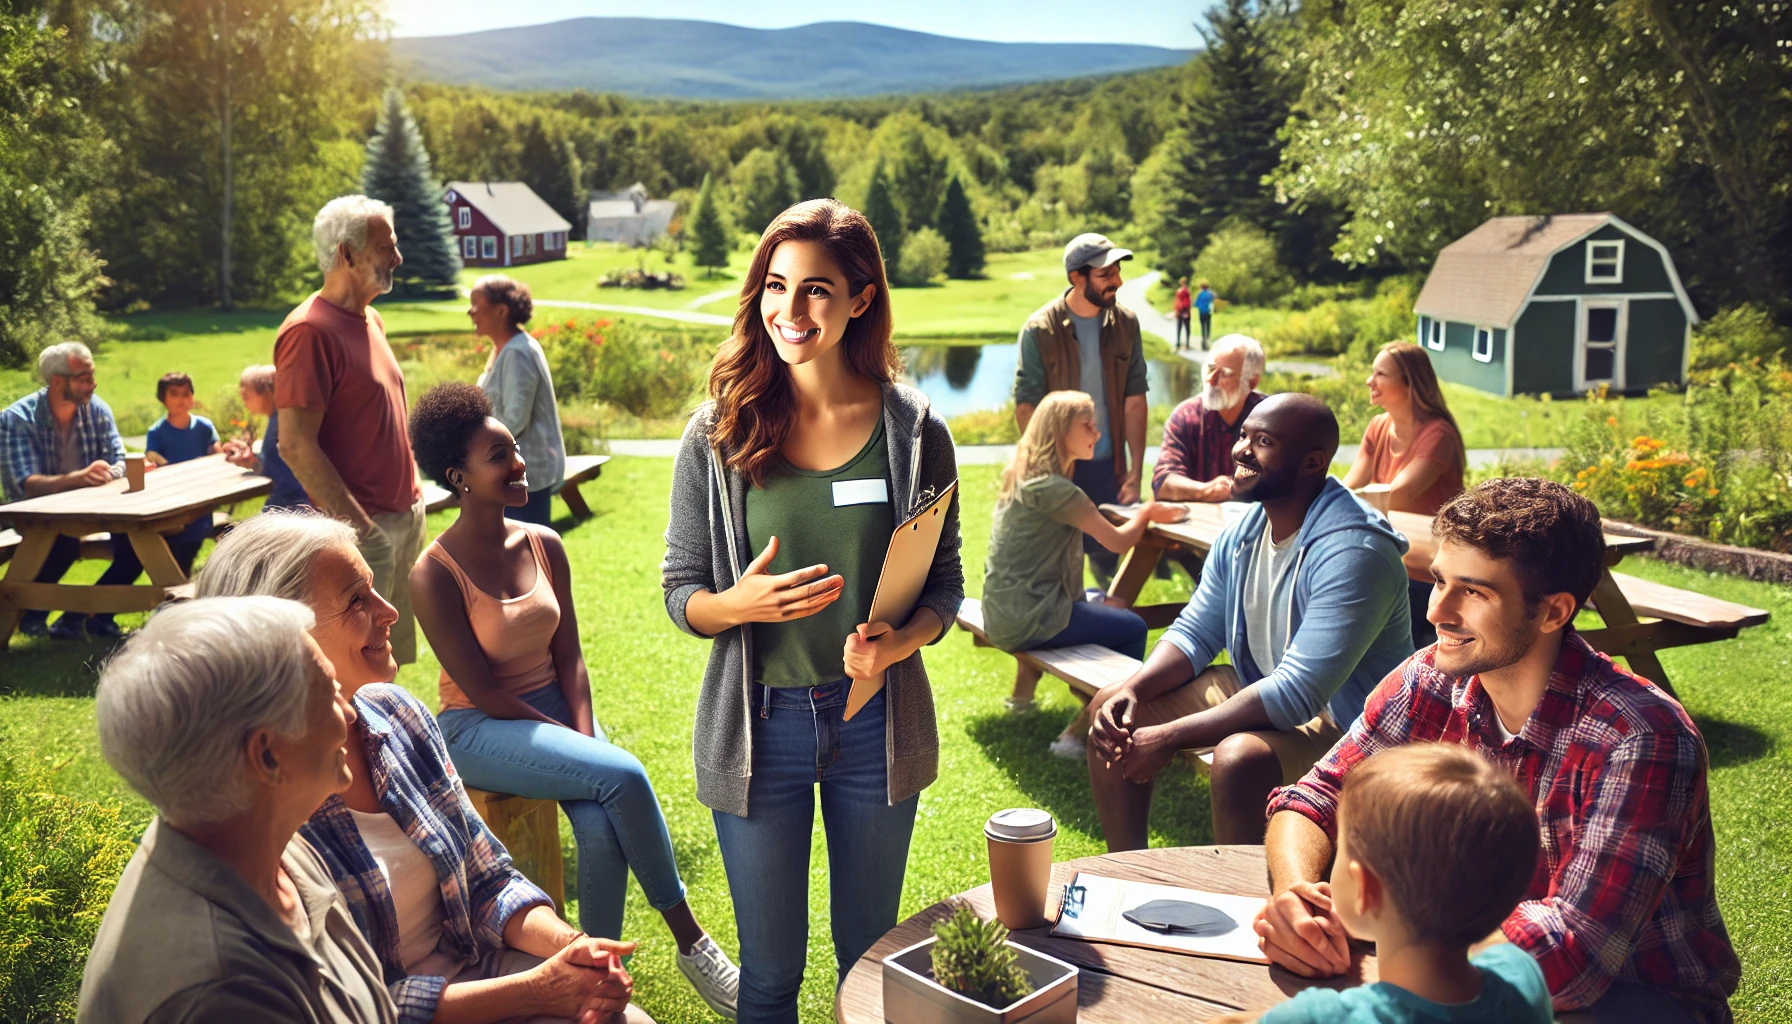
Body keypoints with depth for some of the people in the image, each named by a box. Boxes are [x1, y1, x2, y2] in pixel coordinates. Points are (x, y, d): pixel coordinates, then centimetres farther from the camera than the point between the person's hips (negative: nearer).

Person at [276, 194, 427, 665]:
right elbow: (296, 445, -20)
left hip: (403, 516, 9)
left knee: (392, 663, 16)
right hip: (361, 527, -9)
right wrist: (359, 528, -20)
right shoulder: (310, 330, -16)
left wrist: (411, 505, 16)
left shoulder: (370, 320, 13)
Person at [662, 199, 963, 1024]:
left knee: (871, 956, 18)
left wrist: (897, 643, -19)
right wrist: (740, 603, -22)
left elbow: (945, 585, 2)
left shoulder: (912, 430, -4)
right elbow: (680, 592, 1)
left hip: (878, 720, 1)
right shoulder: (717, 434, -4)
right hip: (759, 724, 0)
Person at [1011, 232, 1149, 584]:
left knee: (1109, 559, 9)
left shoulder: (1125, 324, 0)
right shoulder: (1040, 330, -10)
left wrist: (1135, 472, -3)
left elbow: (1135, 400, 1)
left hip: (1109, 466, 3)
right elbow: (1026, 407, -10)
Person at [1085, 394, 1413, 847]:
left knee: (1239, 758, -37)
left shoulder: (1352, 552, -28)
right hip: (1254, 688, 8)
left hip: (1345, 724, -8)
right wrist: (1133, 690, -14)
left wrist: (1170, 737, -31)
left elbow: (1298, 694, -33)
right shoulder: (1243, 533, -1)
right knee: (1114, 711, 1)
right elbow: (1195, 633, 7)